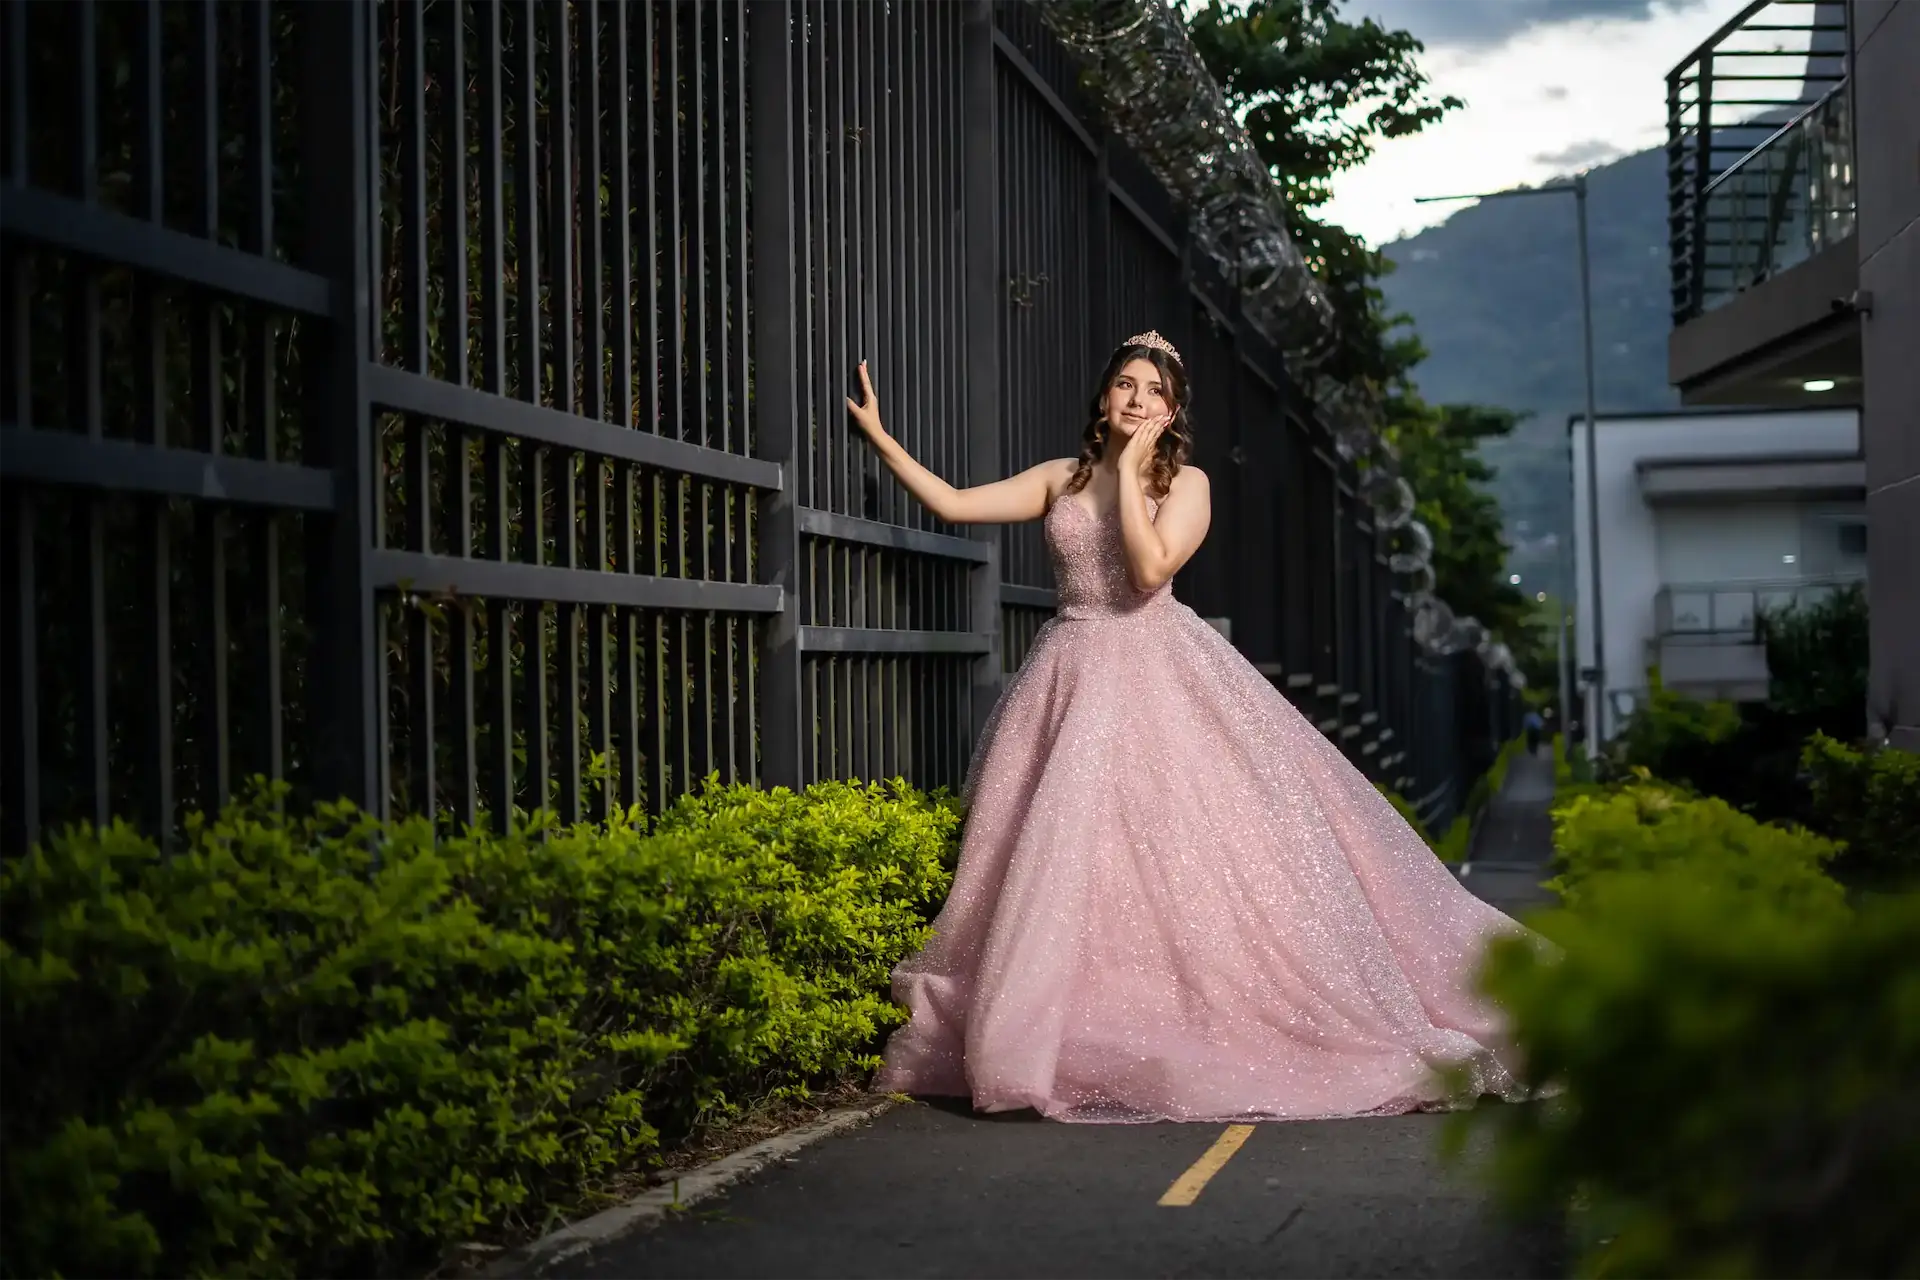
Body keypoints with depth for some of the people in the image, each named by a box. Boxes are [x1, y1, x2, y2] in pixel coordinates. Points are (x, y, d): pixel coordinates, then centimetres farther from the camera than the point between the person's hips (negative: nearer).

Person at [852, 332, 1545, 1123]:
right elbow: (953, 504, 9)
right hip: (1077, 682, 3)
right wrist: (880, 436, 8)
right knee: (1065, 859, -2)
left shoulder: (1185, 483, 1)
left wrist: (1128, 469, -11)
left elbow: (1151, 568, -16)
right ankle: (1066, 1042, 4)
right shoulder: (1061, 479, 10)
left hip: (1161, 676, -3)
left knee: (1189, 851, -6)